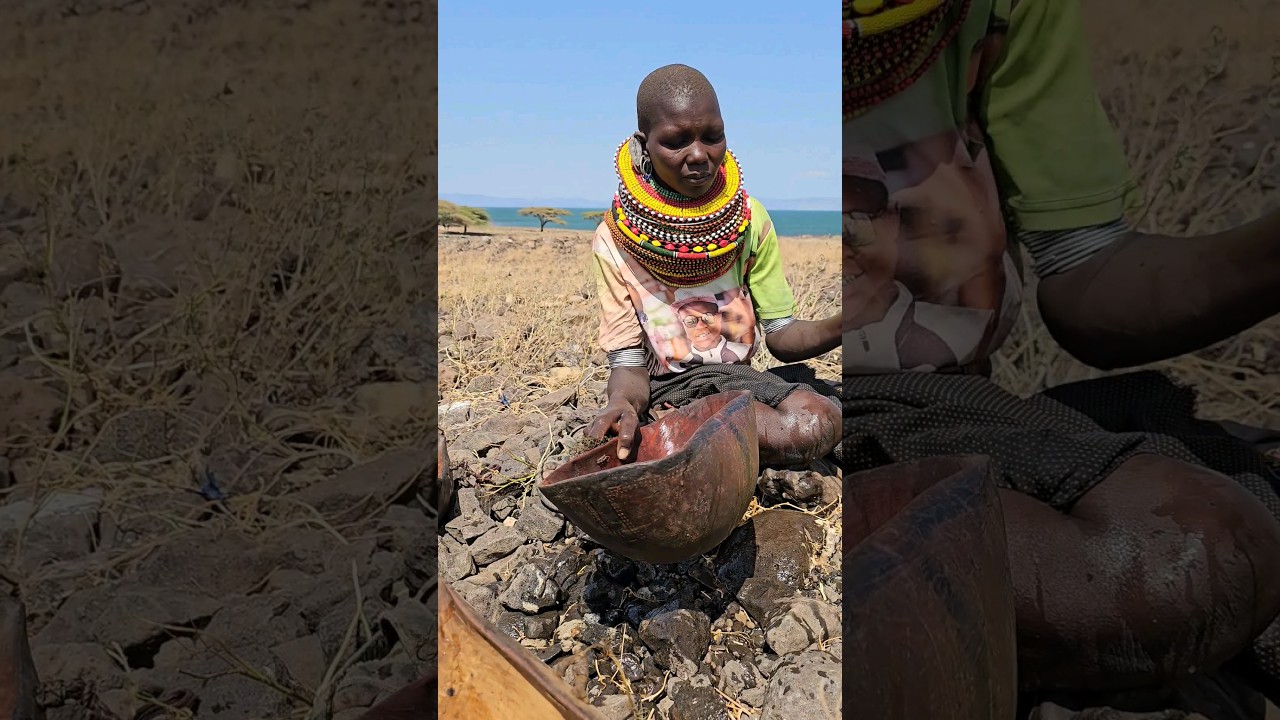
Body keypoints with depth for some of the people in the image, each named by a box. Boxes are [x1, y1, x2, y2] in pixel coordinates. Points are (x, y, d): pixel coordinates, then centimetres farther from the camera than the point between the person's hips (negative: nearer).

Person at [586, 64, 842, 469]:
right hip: (665, 390, -4)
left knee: (822, 418, -28)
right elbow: (628, 360, -9)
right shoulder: (614, 240, -8)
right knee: (803, 433, -28)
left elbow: (781, 335, 0)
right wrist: (623, 404, -34)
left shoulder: (748, 218, -1)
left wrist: (839, 325, -23)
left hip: (739, 377, 4)